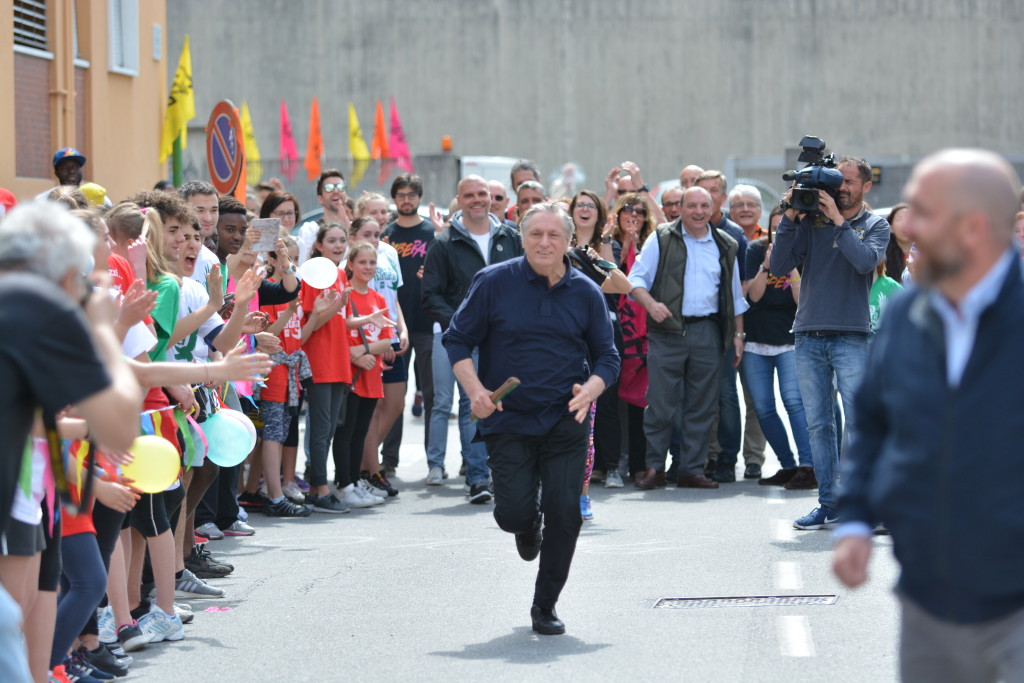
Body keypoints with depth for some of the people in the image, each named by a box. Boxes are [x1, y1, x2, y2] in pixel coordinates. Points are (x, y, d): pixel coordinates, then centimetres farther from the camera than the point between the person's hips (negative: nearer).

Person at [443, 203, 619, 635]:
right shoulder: (494, 283, -2)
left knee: (564, 512, -6)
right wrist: (475, 389, -13)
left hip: (565, 421, 1)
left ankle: (545, 605, 12)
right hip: (508, 419, -1)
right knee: (513, 513, -8)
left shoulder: (586, 293, 4)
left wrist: (590, 389, -11)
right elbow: (457, 340, 2)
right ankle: (528, 528, 33)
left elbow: (606, 356, 10)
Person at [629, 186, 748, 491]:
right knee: (661, 403, -5)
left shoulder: (725, 246, 14)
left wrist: (738, 333, 15)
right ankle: (654, 467, 5)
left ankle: (692, 470, 11)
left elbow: (735, 295, 21)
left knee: (702, 406, 4)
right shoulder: (661, 239, 3)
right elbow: (637, 278, 0)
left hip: (708, 332, 3)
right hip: (668, 331, -3)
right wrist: (650, 304, -19)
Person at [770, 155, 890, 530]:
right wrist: (790, 219, -6)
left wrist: (837, 221, -12)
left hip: (851, 336, -3)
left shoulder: (875, 226, 6)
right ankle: (828, 504, 11)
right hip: (808, 336, 3)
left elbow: (866, 261, -14)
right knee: (818, 425, 5)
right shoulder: (811, 221, 9)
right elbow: (780, 266, 2)